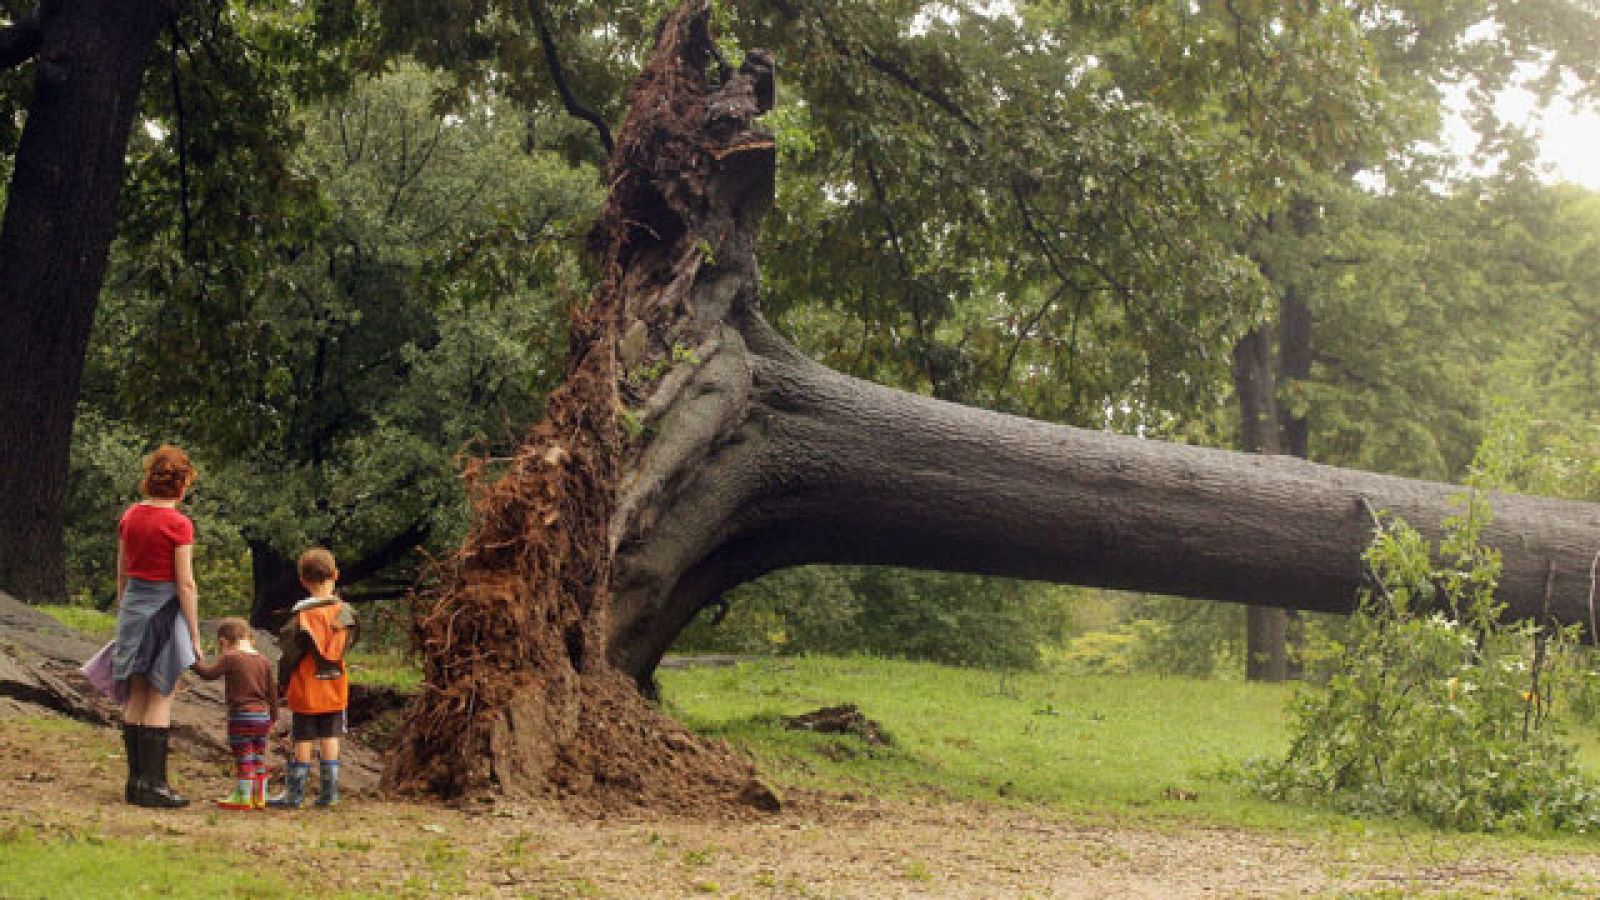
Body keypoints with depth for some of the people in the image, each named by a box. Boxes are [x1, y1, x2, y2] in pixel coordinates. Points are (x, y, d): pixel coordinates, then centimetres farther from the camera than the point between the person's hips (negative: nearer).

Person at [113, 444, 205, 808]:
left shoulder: (130, 516, 6)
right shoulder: (178, 524, -13)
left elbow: (122, 574, 12)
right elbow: (185, 584, -13)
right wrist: (195, 636, -8)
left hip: (133, 605, 6)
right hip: (165, 607, -6)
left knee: (136, 698, 12)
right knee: (160, 699, -1)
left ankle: (136, 780, 17)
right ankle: (153, 784, 0)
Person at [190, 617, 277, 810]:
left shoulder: (230, 657, -8)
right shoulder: (263, 661, 10)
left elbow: (210, 673, -17)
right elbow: (272, 691, 13)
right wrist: (273, 718, 21)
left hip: (242, 716, -6)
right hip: (263, 715, 6)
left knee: (243, 758, 0)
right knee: (258, 758, 14)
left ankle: (242, 796, 3)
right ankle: (259, 796, 19)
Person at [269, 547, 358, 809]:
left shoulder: (303, 616, -14)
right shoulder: (344, 612, -2)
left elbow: (289, 654, -10)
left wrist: (283, 683, 3)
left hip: (306, 691, -4)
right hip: (335, 689, 4)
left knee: (303, 742, 2)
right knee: (330, 739, 9)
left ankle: (294, 794, 8)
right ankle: (329, 792, 10)